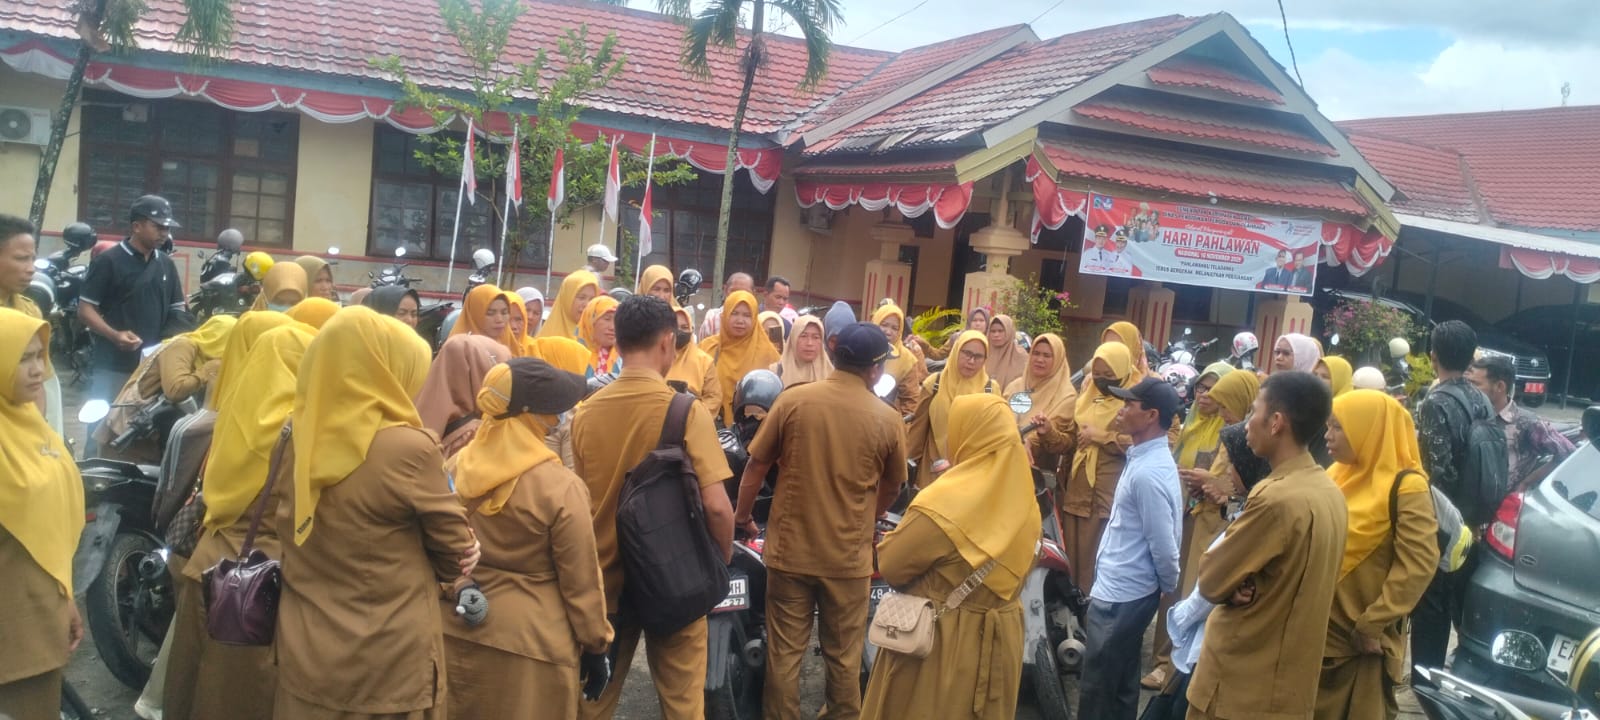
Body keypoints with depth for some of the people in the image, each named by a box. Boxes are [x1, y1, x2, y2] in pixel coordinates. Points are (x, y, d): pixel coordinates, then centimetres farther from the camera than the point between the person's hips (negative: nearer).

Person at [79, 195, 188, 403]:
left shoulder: (167, 265, 15)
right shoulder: (108, 261, -3)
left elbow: (176, 310, 20)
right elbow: (85, 308, -5)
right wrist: (114, 335, -21)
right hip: (113, 366, -5)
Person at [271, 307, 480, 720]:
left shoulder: (298, 445, 0)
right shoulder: (409, 448, -19)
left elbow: (302, 547, 11)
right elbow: (455, 550, -7)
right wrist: (455, 566, 14)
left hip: (302, 660, 6)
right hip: (388, 673, -6)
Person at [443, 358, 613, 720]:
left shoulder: (456, 467, -3)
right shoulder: (559, 487, -20)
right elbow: (581, 582, -12)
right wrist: (596, 645, -1)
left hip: (455, 634, 6)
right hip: (530, 643, -5)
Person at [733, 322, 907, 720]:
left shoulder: (792, 399, -8)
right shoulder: (887, 419, -8)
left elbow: (756, 467, -2)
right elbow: (892, 487, 6)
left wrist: (742, 516, 15)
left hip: (790, 547, 1)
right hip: (849, 554, 0)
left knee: (785, 652, 13)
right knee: (844, 657, 14)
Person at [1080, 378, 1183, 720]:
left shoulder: (1148, 472, -25)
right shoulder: (1146, 458, 7)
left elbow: (1163, 544, -21)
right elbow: (1161, 540, 15)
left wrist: (1170, 587, -5)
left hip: (1119, 595, -10)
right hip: (1126, 591, 10)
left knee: (1097, 692, 2)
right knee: (1120, 686, 20)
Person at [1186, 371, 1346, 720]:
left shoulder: (1275, 498, -25)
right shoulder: (1332, 493, 3)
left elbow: (1210, 580, -17)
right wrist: (1250, 587, -5)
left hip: (1239, 685, -8)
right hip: (1292, 680, 8)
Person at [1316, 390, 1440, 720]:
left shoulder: (1406, 487, -13)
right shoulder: (1337, 475, 8)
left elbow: (1418, 565, -18)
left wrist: (1371, 626, -17)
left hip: (1363, 643, -6)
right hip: (1318, 631, 6)